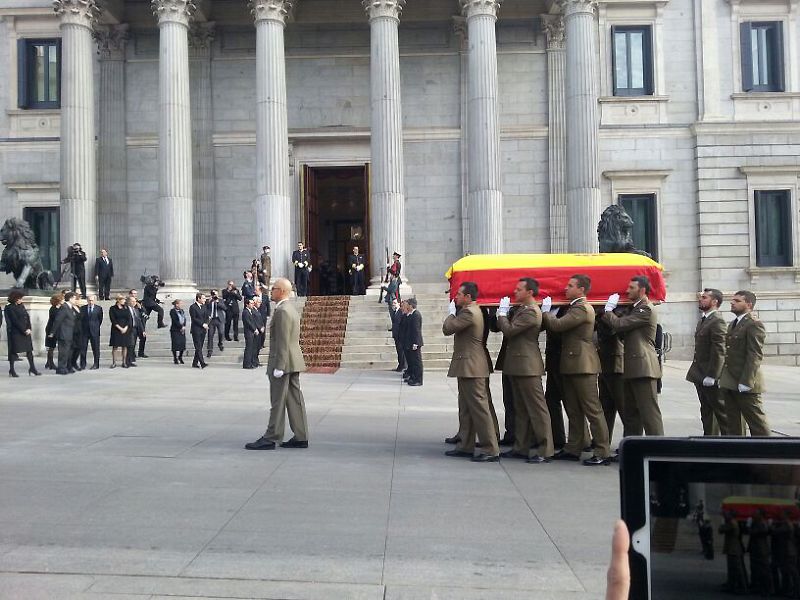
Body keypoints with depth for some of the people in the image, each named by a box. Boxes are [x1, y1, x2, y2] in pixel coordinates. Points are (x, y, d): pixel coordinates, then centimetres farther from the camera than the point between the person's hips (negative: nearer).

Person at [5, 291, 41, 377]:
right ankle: (11, 370, 9)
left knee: (29, 349, 5)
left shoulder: (21, 305, 12)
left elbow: (27, 317, 8)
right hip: (15, 332, -6)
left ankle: (32, 368, 12)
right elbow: (15, 321, -13)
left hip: (25, 331, 6)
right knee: (13, 351, 1)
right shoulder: (9, 308, -8)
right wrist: (24, 330, -15)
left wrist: (29, 329, -4)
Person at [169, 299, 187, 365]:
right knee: (176, 344, -4)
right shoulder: (173, 311, -7)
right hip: (175, 330, -6)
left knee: (183, 344, 2)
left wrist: (184, 326, -6)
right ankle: (175, 359, 6)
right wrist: (181, 327, -14)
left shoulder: (182, 311, 15)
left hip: (182, 330, 6)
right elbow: (175, 321, -14)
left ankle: (180, 358, 18)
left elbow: (184, 319, 10)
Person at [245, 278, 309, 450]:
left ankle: (270, 439, 2)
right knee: (295, 400, 10)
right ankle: (301, 437, 13)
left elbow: (283, 342, -21)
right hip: (293, 362, 10)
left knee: (278, 402, -4)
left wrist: (278, 366, -21)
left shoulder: (282, 312, -15)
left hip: (283, 362, -10)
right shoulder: (292, 310, 17)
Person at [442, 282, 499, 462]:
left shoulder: (469, 313, -16)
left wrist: (451, 313, -1)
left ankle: (491, 450, -6)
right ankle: (465, 446, 22)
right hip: (467, 367, 11)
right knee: (465, 408, 15)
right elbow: (452, 328, 17)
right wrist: (454, 313, 7)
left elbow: (447, 329, -17)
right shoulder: (471, 311, 17)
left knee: (479, 408, -9)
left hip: (471, 367, -11)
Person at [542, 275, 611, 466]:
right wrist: (547, 312, 7)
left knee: (592, 409, -6)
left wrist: (545, 311, -5)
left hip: (582, 365, -10)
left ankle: (602, 452, -3)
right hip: (571, 365, 10)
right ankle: (573, 449, 20)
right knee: (573, 410, 13)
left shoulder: (582, 309, -14)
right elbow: (560, 327, 15)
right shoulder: (575, 307, 18)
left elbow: (557, 325, -21)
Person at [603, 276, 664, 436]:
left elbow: (619, 325, -18)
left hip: (643, 368, -10)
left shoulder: (645, 309, -12)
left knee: (649, 411, -10)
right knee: (631, 411, 13)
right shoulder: (634, 308, 20)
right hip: (633, 368, 10)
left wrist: (608, 309, -3)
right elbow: (621, 327, 17)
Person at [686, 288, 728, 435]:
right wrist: (697, 373, 16)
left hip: (710, 378, -10)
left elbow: (719, 351, -21)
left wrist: (711, 376, -23)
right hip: (701, 377, 10)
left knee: (721, 412, -2)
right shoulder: (702, 320, 16)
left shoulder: (717, 321, -16)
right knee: (706, 412, 15)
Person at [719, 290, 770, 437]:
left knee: (757, 424, 0)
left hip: (745, 385, -9)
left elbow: (755, 356, -19)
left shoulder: (754, 324, -12)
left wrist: (746, 382, -23)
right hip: (729, 384, 9)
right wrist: (723, 378, 13)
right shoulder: (733, 324, 17)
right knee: (733, 424, 14)